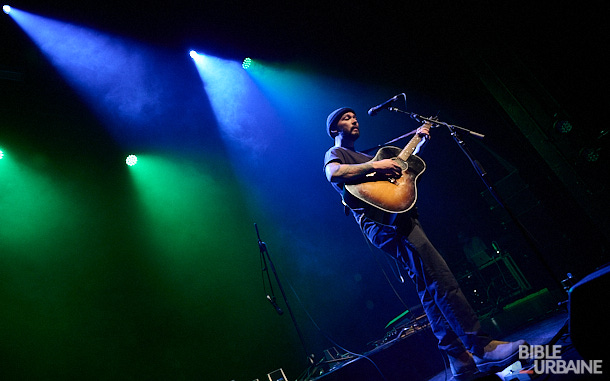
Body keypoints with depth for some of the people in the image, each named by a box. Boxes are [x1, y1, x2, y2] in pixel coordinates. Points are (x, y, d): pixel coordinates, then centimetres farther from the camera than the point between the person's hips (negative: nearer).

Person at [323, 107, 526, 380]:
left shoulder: (364, 157, 34)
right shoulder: (335, 153, 7)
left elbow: (402, 167, 36)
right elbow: (333, 174, -18)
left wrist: (420, 143, 31)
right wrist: (375, 166, -19)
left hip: (399, 218, 10)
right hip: (384, 221, -10)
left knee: (430, 289, 4)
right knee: (442, 280, -18)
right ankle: (483, 348, -15)